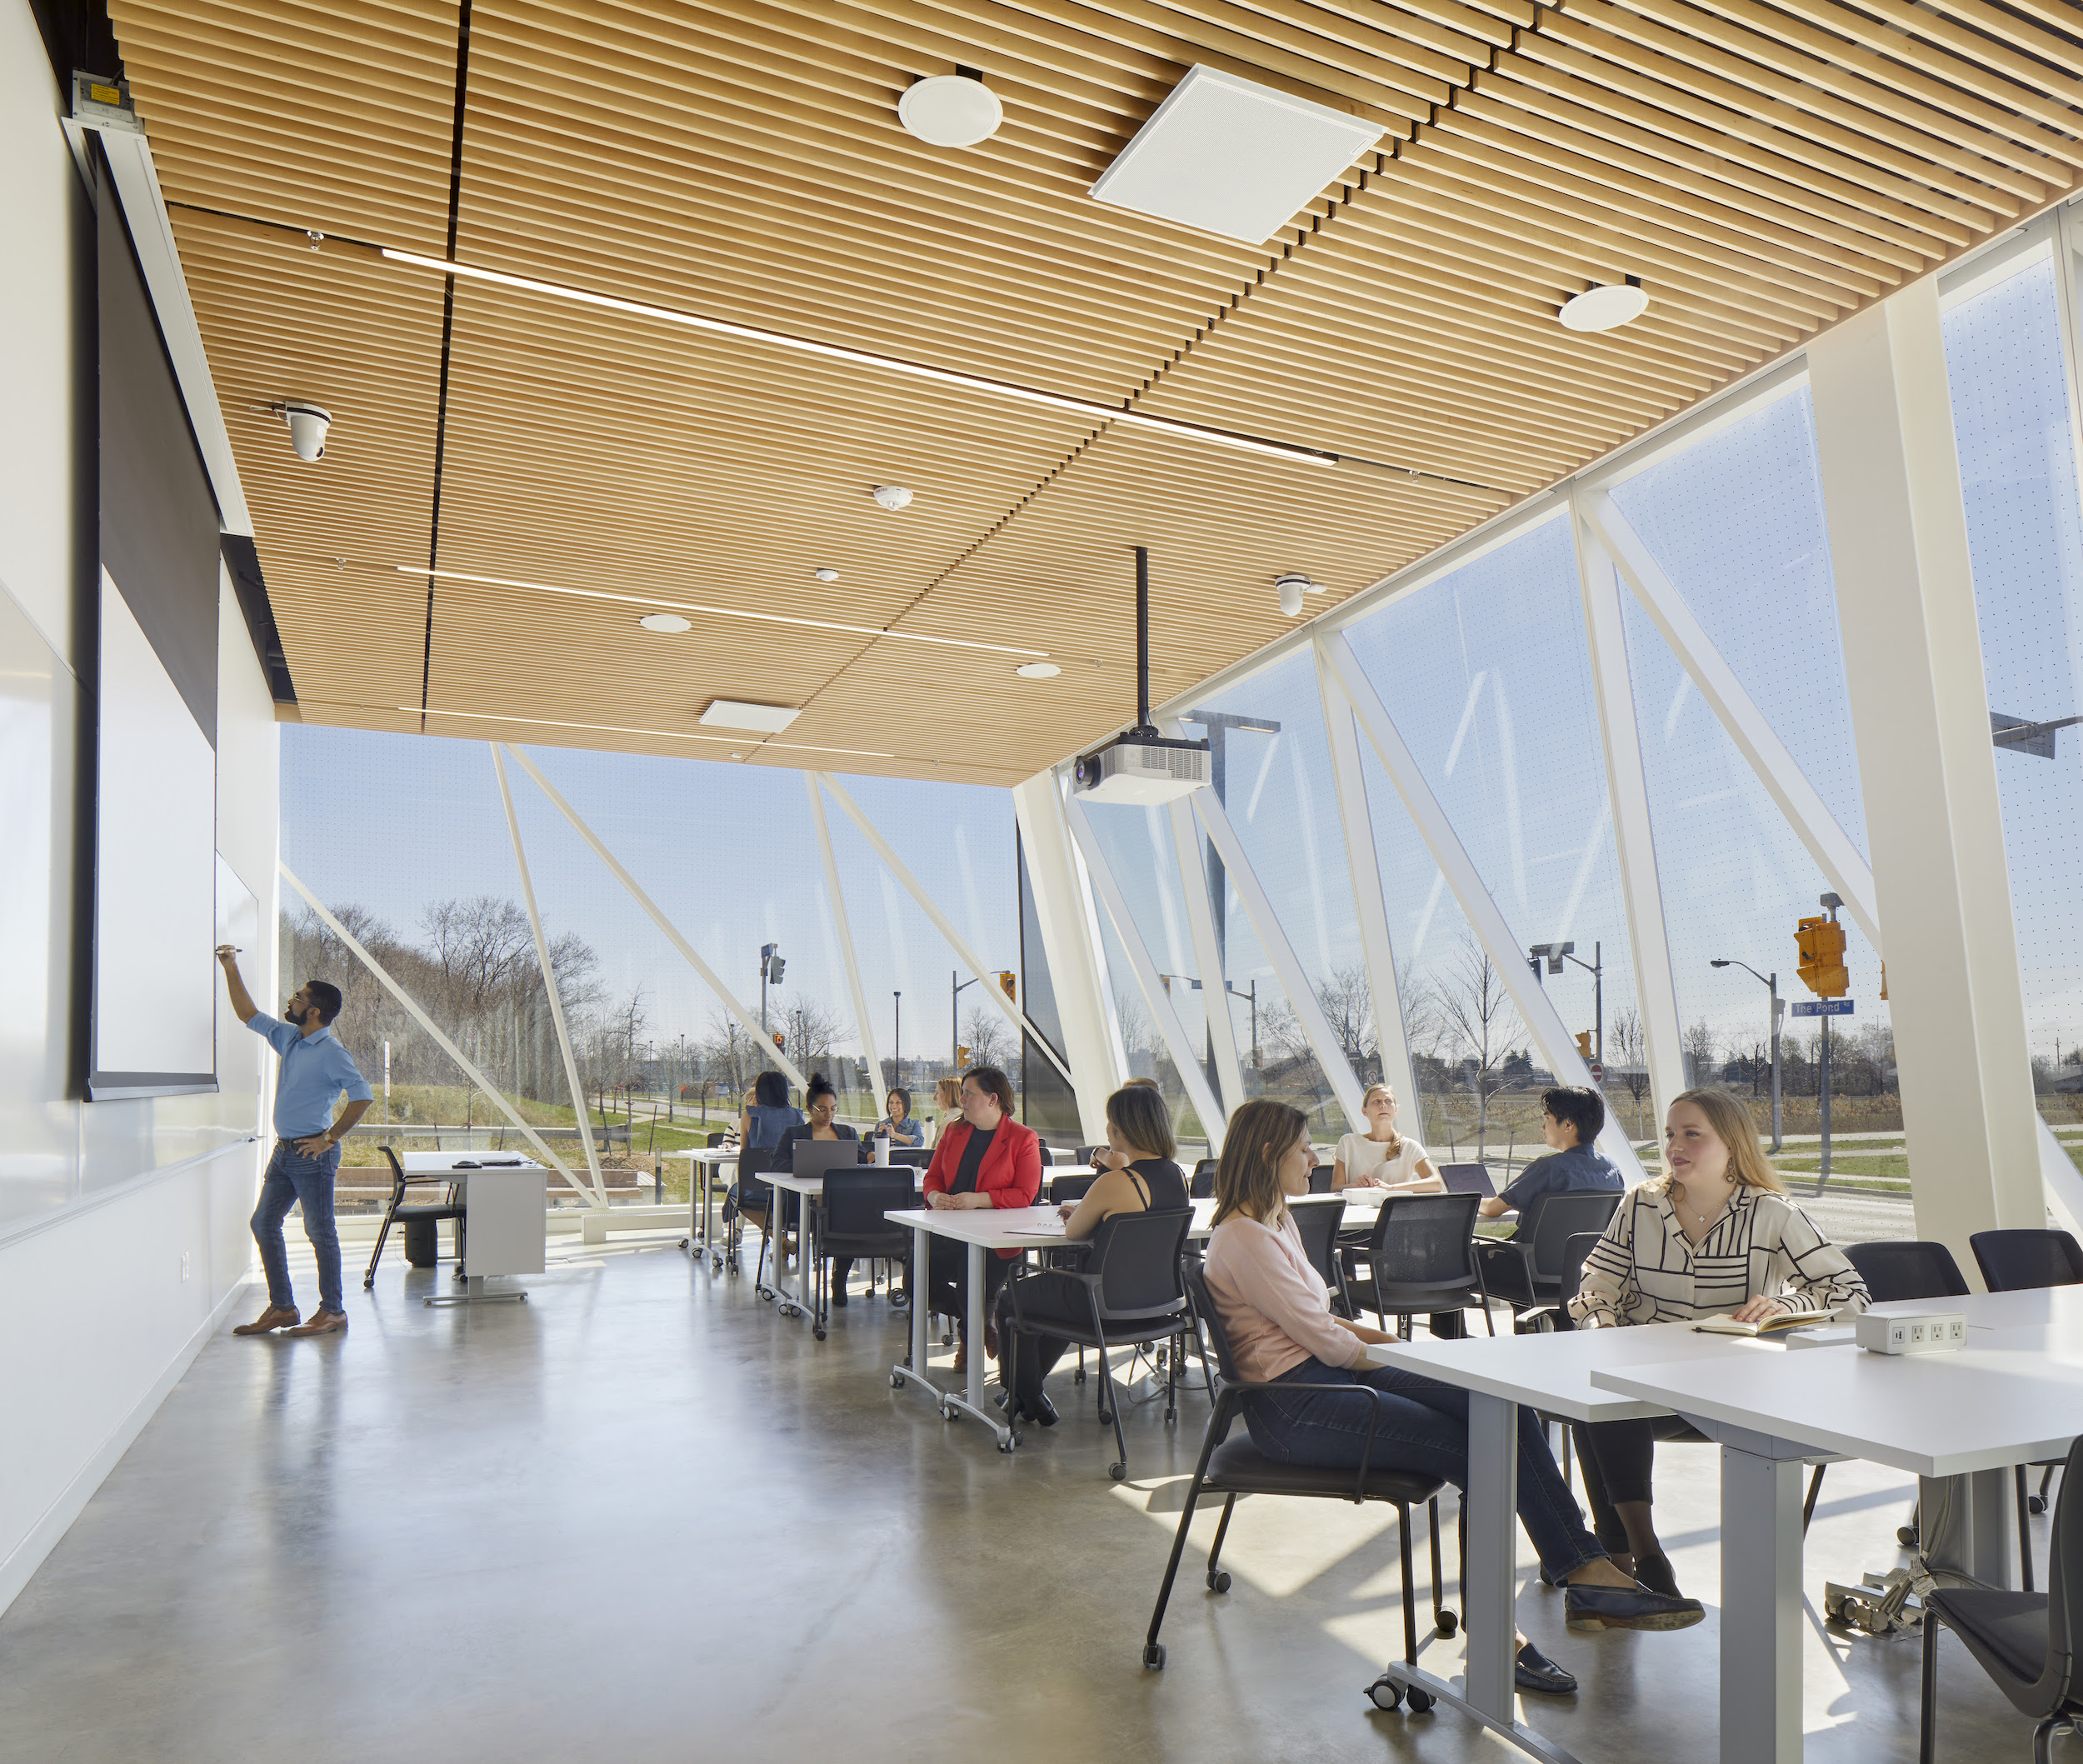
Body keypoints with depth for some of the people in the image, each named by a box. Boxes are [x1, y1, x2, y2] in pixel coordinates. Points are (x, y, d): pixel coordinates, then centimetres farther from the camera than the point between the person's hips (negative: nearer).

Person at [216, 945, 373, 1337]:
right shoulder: (289, 1038, 10)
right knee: (264, 1223, 10)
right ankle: (282, 1307, 19)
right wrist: (231, 969, 18)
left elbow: (363, 1096, -21)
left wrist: (330, 1138, -18)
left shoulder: (332, 1052, -14)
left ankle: (332, 1312, 7)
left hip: (312, 1154, -9)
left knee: (320, 1232, -2)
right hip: (284, 1151, 9)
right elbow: (249, 1015, 23)